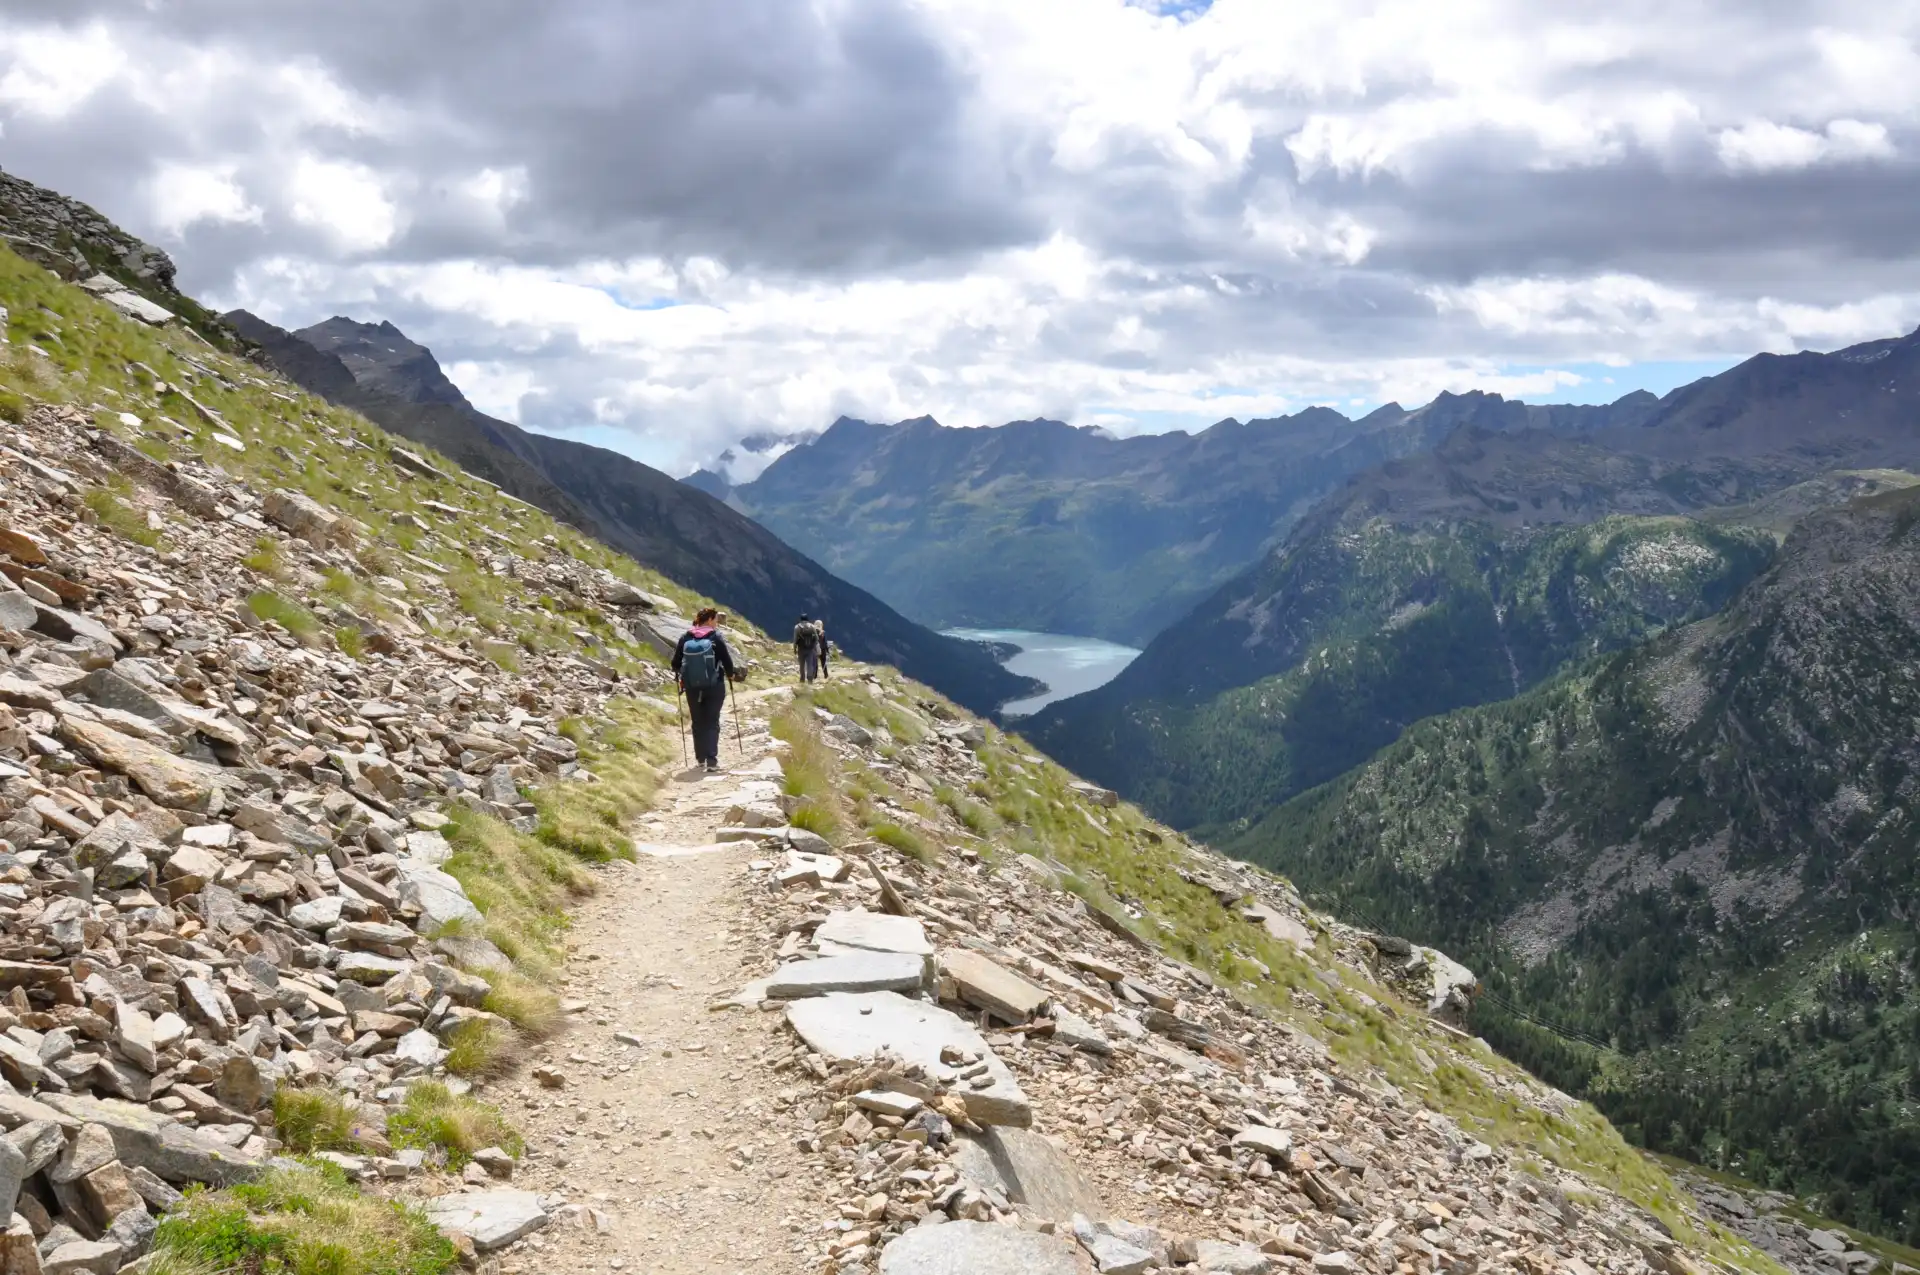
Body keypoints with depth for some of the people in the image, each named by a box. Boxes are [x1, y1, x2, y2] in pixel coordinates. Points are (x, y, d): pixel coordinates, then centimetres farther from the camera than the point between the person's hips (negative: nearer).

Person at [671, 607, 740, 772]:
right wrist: (731, 674, 10)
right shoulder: (716, 636, -10)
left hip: (692, 687, 3)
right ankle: (711, 760, -8)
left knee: (698, 722, 16)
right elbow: (726, 660, -10)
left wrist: (681, 674, 25)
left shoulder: (686, 637, -1)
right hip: (715, 686, -3)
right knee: (712, 722, 3)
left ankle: (700, 758, 20)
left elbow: (676, 663, 3)